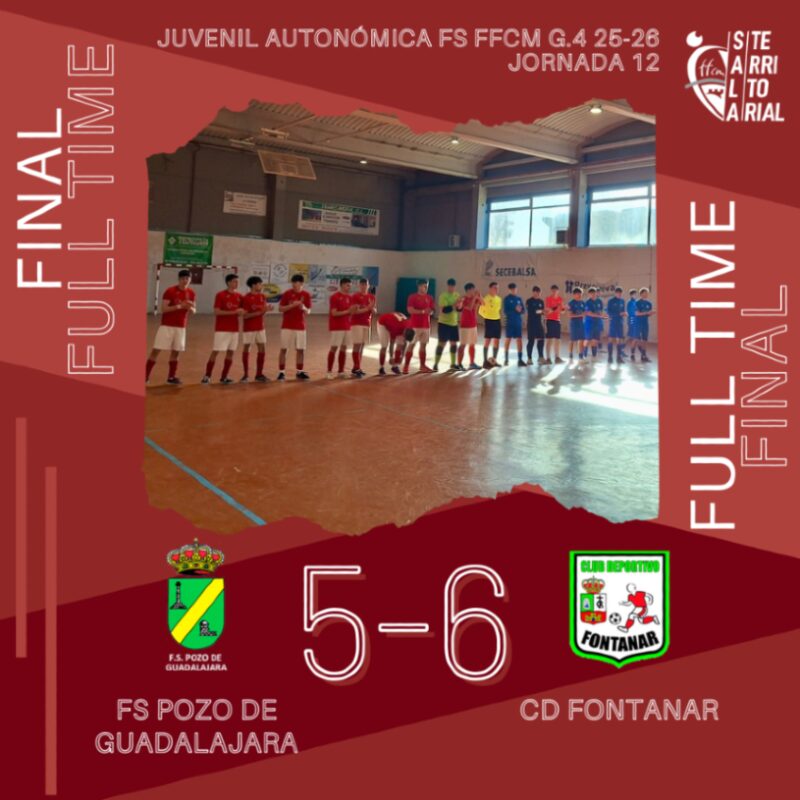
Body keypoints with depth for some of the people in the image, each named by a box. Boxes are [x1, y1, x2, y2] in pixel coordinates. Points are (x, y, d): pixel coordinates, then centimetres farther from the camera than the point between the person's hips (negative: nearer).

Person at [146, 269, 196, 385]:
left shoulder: (191, 293, 5)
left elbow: (194, 311, 10)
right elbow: (163, 309, -15)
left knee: (176, 351, 7)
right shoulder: (170, 291, -10)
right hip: (167, 325, -4)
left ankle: (172, 377, 18)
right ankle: (145, 375, 2)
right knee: (156, 350, -4)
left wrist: (190, 308, -14)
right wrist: (178, 306, -25)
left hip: (181, 327, 4)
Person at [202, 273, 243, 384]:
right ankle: (207, 376, 6)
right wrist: (234, 312, -20)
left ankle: (224, 377, 13)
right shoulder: (220, 295, -9)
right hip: (222, 329, -6)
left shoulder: (239, 296, 9)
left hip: (234, 329, 6)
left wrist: (241, 313, -9)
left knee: (231, 352, 5)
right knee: (215, 351, -3)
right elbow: (217, 312, -15)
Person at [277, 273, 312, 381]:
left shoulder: (306, 295, 1)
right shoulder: (287, 293, -6)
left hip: (300, 326, 2)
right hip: (287, 326, -2)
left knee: (301, 349, 4)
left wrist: (303, 308, -18)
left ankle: (299, 372, 16)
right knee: (283, 349, 0)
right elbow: (280, 308, -6)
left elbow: (308, 311, 4)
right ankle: (281, 372, 7)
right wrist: (292, 305, -19)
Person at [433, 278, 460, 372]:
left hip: (454, 323, 7)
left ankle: (453, 364, 21)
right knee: (441, 343, -6)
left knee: (454, 343, 10)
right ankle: (436, 364, -1)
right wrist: (454, 305, -26)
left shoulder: (457, 295, 9)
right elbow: (444, 310, -22)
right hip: (444, 323, -7)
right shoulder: (443, 296, -13)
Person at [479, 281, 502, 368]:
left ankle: (494, 360, 18)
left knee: (497, 342, 8)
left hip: (497, 321, 6)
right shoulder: (486, 298, -10)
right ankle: (485, 361, 2)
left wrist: (496, 316, 6)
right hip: (489, 321, -6)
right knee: (487, 341, -4)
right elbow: (480, 311, -8)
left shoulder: (499, 299, 9)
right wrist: (487, 316, -11)